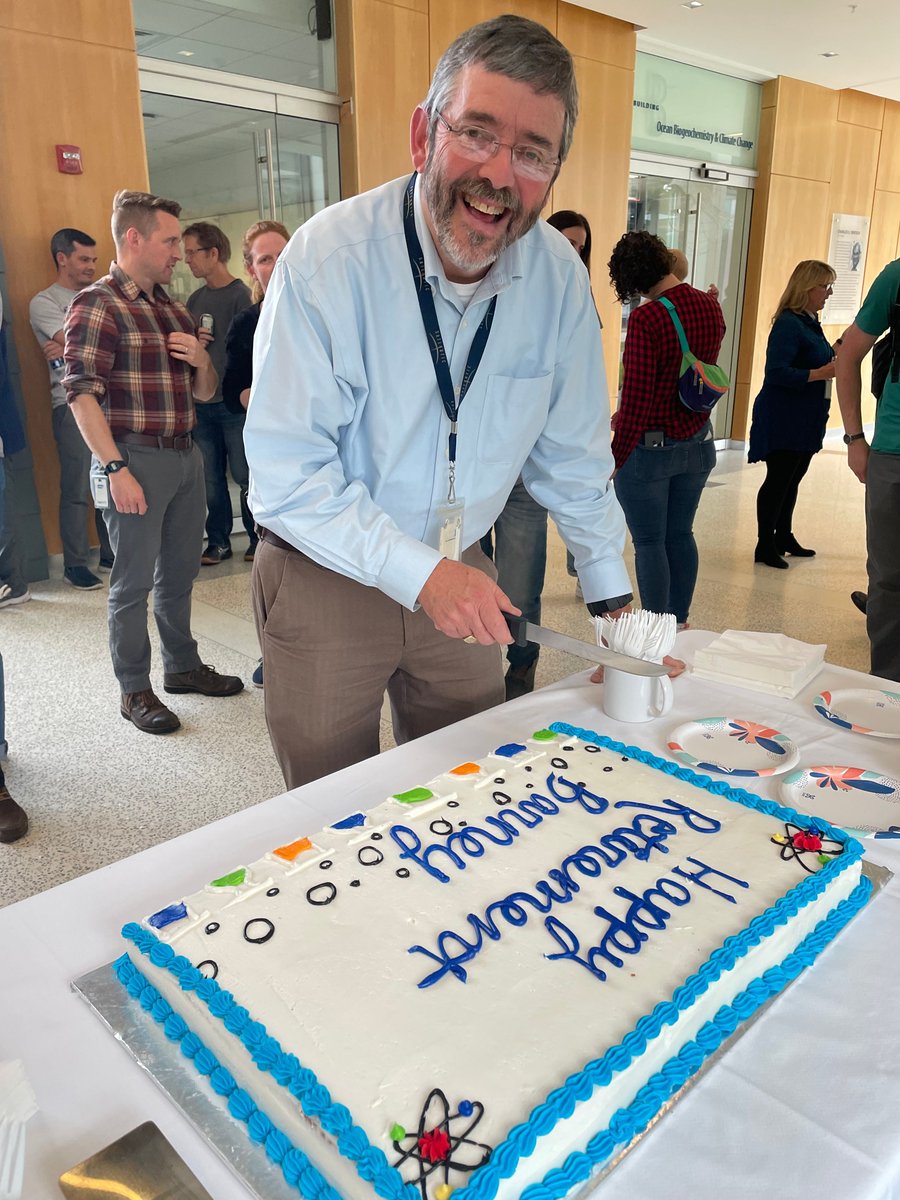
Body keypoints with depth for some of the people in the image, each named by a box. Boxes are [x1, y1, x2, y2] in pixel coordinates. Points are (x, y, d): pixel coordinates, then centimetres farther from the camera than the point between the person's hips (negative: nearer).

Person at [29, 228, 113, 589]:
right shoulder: (44, 302, 1)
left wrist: (70, 349, -10)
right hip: (72, 404, -5)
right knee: (76, 489, -2)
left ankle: (110, 553, 19)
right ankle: (74, 563, 7)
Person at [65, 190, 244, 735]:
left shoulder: (174, 308, 16)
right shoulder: (97, 304, -7)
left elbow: (205, 392, 20)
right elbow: (83, 394, -15)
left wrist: (201, 360, -2)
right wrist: (116, 469, -21)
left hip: (186, 455, 8)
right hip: (137, 459, -7)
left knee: (180, 571, 17)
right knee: (134, 582, 1)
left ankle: (183, 666, 32)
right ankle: (135, 691, 14)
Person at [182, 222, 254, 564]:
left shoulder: (240, 294, -5)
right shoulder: (195, 299, 15)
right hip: (201, 404, 6)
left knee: (245, 475, -1)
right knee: (210, 478, 8)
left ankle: (258, 538, 12)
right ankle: (218, 542, 17)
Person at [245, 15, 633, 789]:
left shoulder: (559, 276, -7)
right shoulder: (328, 258, -20)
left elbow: (572, 454, 4)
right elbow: (288, 474, -20)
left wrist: (612, 594, 7)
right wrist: (420, 573, -26)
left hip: (459, 575, 4)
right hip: (324, 580, -3)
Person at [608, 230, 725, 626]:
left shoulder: (646, 318, -21)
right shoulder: (710, 307, 2)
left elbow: (636, 398, -21)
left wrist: (615, 458, -11)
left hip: (650, 446, -7)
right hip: (697, 441, 7)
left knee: (649, 542, 5)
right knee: (681, 535, 18)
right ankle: (680, 623, 30)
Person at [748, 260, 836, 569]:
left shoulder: (810, 322, 12)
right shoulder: (788, 323, -16)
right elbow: (776, 372, -25)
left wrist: (834, 362, 0)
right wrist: (820, 373, -24)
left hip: (806, 420, 9)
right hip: (783, 419, -9)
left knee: (792, 480, 16)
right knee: (778, 480, -3)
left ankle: (784, 537, 27)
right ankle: (765, 545, 6)